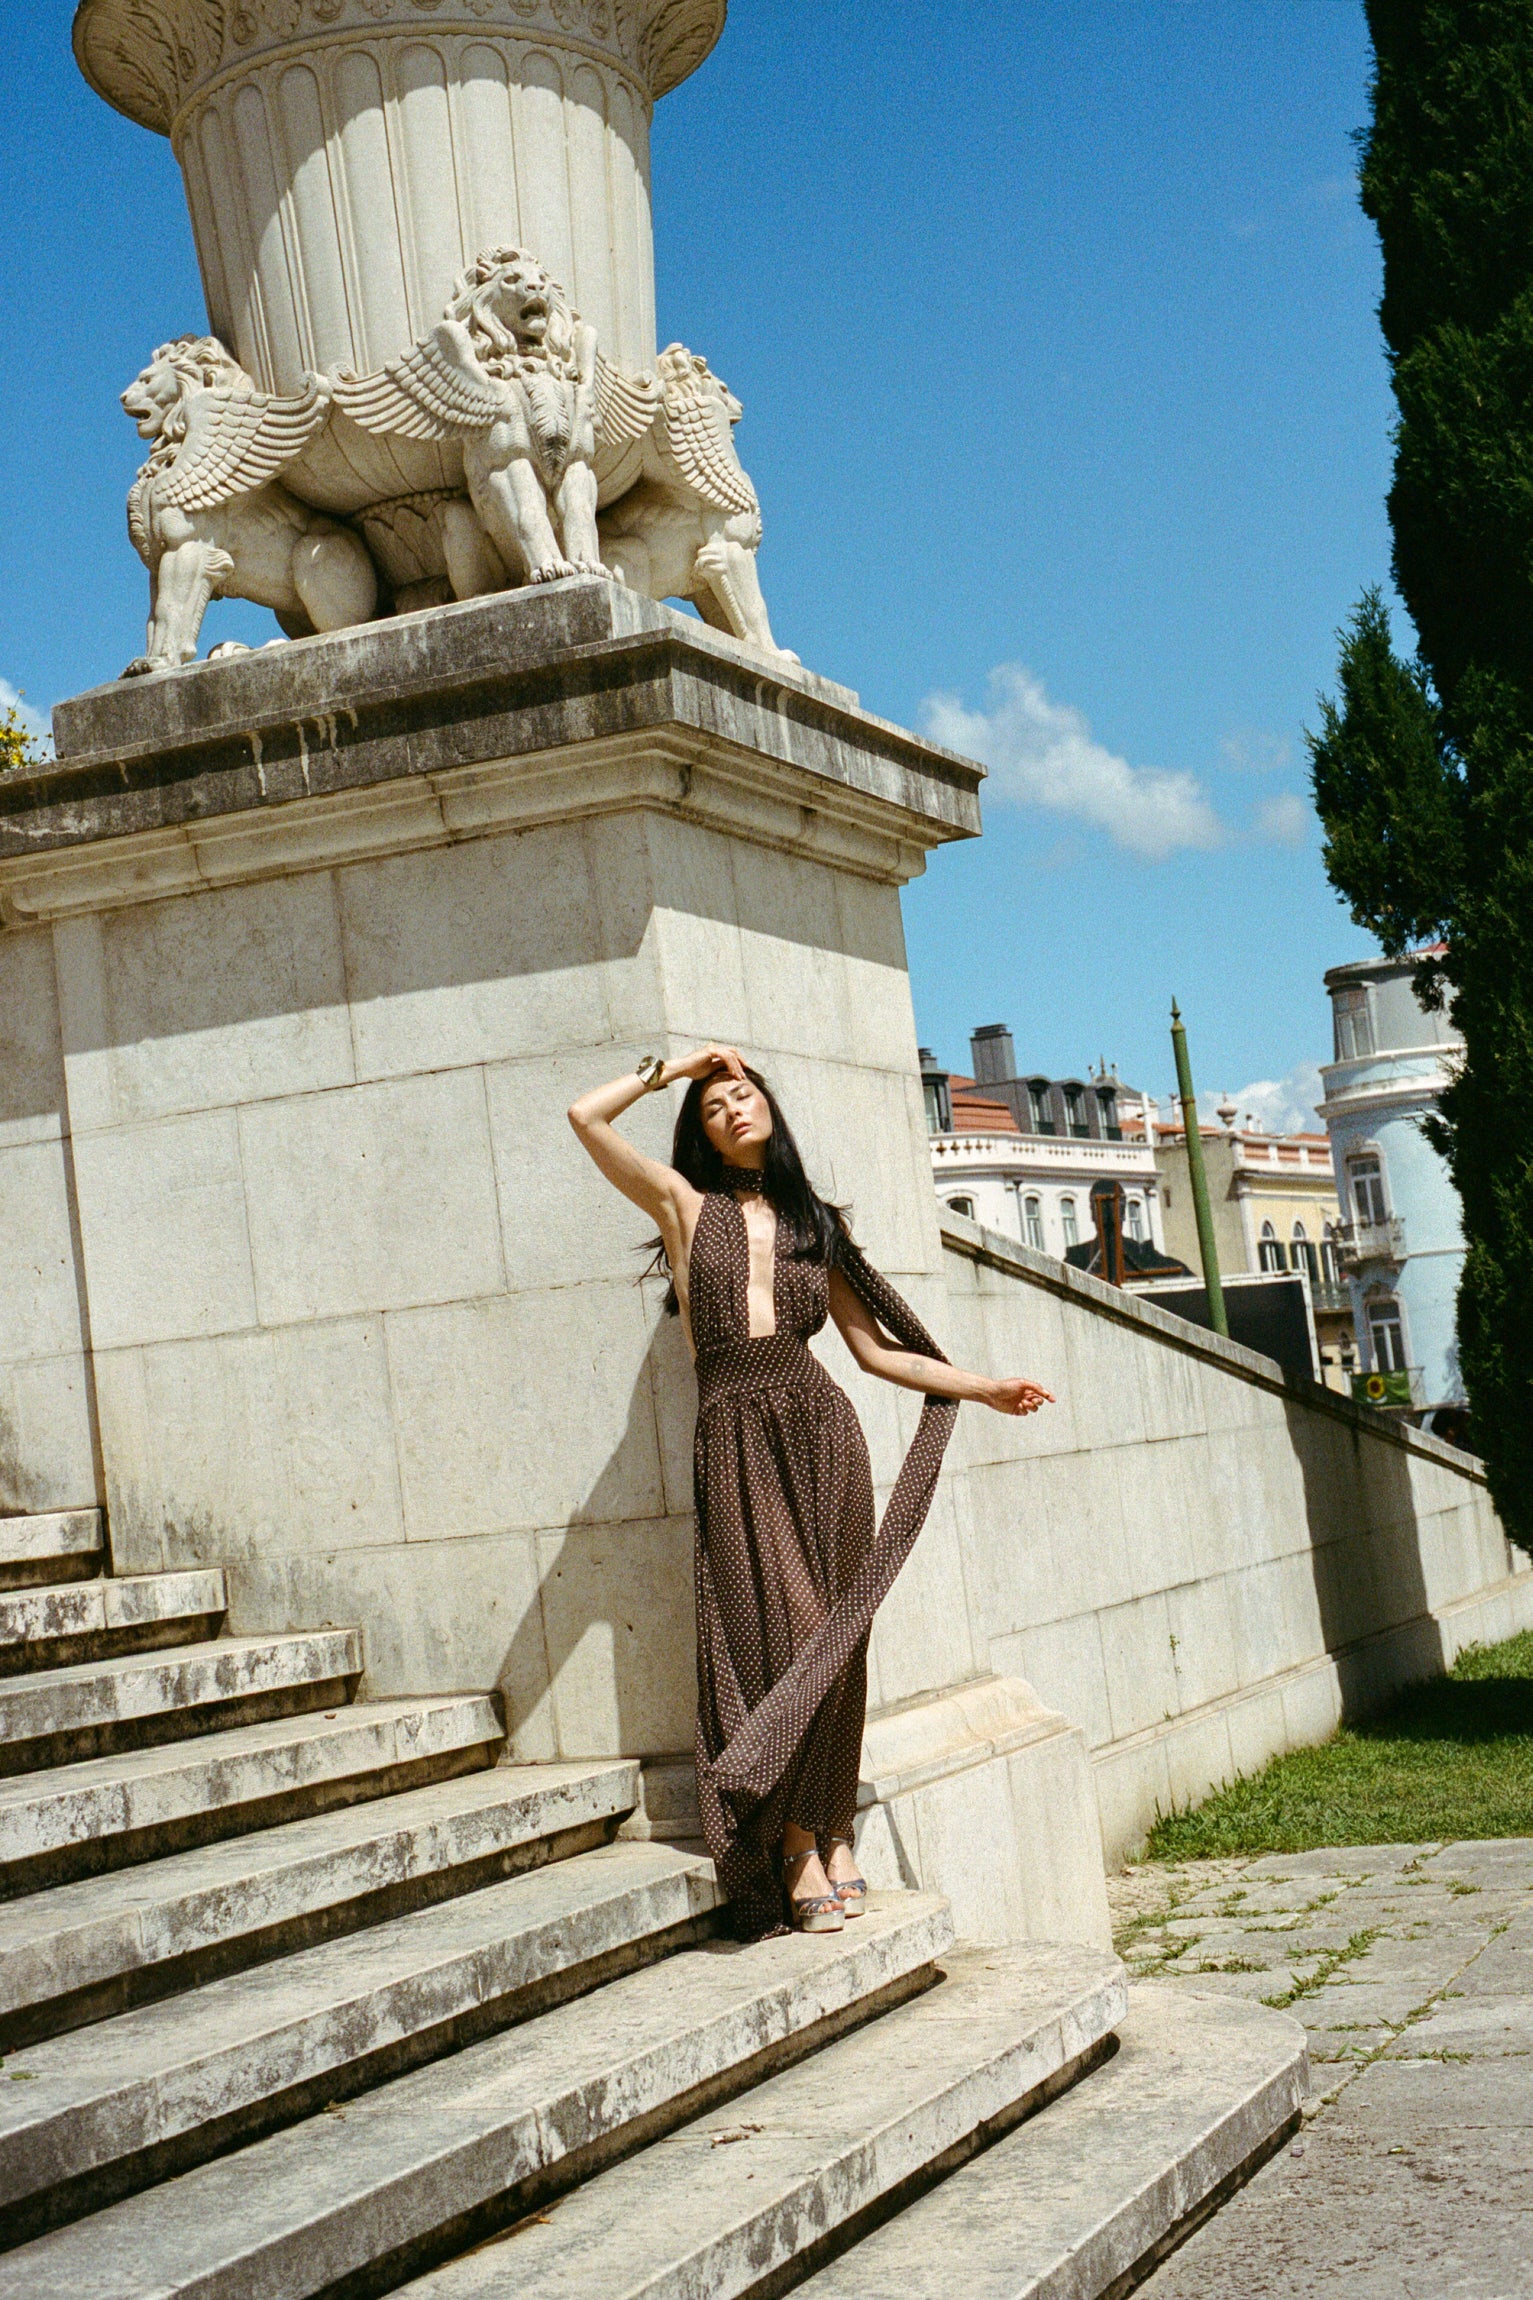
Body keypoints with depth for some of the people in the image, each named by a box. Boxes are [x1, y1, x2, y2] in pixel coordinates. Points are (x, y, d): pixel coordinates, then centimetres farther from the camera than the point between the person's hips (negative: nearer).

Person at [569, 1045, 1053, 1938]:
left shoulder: (814, 1224, 18)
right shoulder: (688, 1205, 12)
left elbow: (875, 1348, 17)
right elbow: (587, 1116, 2)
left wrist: (985, 1387, 11)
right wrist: (678, 1065, 12)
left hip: (821, 1429, 2)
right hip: (738, 1439, -2)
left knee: (831, 1636, -2)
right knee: (774, 1632, -9)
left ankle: (830, 1836, 5)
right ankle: (801, 1855, -7)